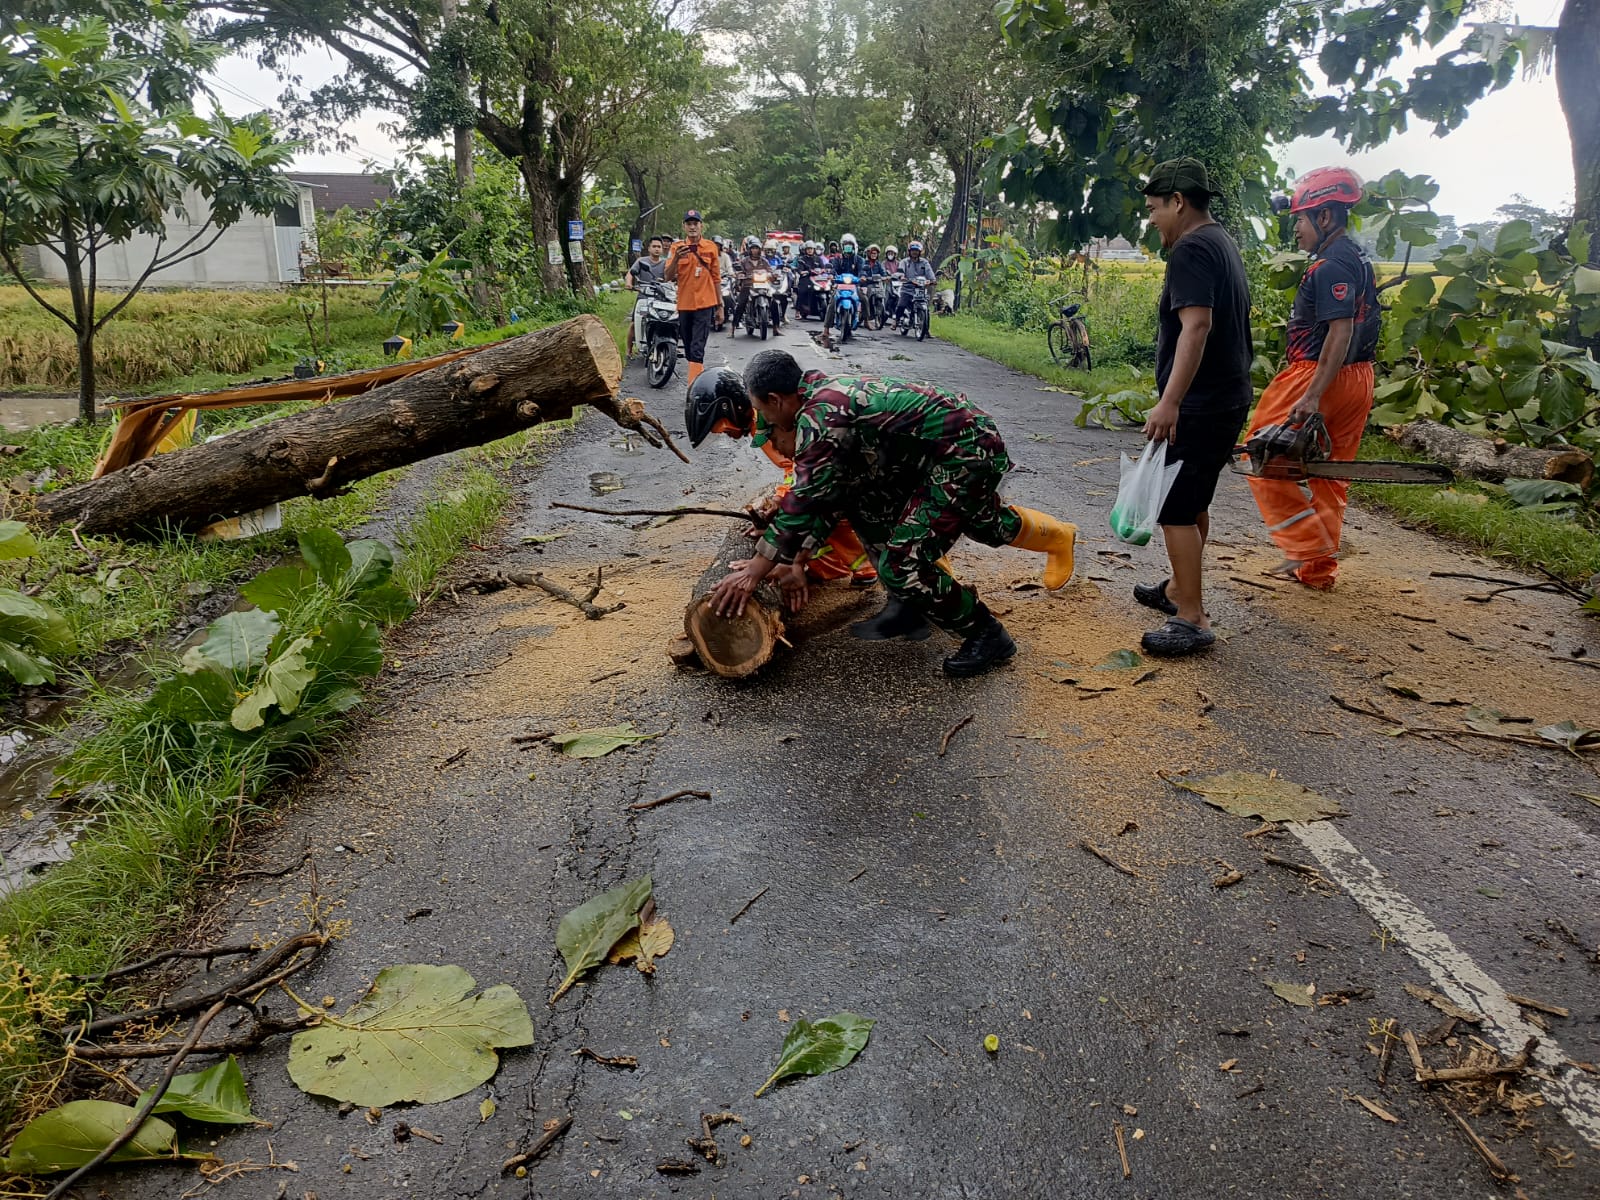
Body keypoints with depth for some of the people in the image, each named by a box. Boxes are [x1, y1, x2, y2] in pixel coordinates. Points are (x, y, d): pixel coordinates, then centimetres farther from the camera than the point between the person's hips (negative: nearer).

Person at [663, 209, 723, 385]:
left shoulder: (711, 247, 4)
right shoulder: (676, 247, 4)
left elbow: (716, 278, 9)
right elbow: (668, 277, -3)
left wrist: (720, 306, 8)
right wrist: (676, 258, -21)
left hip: (705, 305, -2)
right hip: (684, 304, 2)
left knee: (697, 349, -12)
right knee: (688, 350, 12)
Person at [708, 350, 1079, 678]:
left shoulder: (820, 414, -23)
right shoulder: (826, 393, 7)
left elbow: (804, 500, -24)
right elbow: (823, 493, 10)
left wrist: (754, 572, -19)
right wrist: (796, 561, 8)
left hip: (970, 451, -10)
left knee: (902, 564, -13)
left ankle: (988, 636, 9)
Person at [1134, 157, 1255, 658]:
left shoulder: (1191, 249, -15)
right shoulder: (1223, 243, 17)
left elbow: (1196, 325, -28)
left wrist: (1169, 402, -35)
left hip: (1198, 406, -10)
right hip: (1229, 399, 10)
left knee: (1175, 509, -7)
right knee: (1193, 503, 20)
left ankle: (1192, 619, -5)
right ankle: (1178, 589, 33)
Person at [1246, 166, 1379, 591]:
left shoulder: (1331, 265, -16)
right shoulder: (1359, 261, 16)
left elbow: (1341, 330, -25)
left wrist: (1312, 396, -30)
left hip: (1319, 377, -10)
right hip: (1358, 379, 10)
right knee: (1329, 474, 13)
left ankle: (1309, 549, -2)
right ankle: (1319, 568, 20)